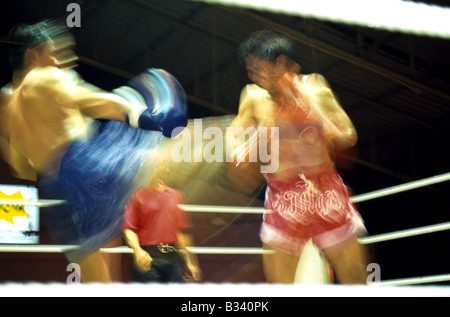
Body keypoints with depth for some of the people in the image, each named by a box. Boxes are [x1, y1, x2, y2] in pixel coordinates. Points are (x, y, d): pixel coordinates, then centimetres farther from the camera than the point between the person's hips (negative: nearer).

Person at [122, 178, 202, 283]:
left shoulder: (176, 195, 15)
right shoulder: (138, 196, 2)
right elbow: (128, 228, -6)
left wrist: (189, 262, 17)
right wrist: (137, 251, -24)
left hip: (173, 257, 4)